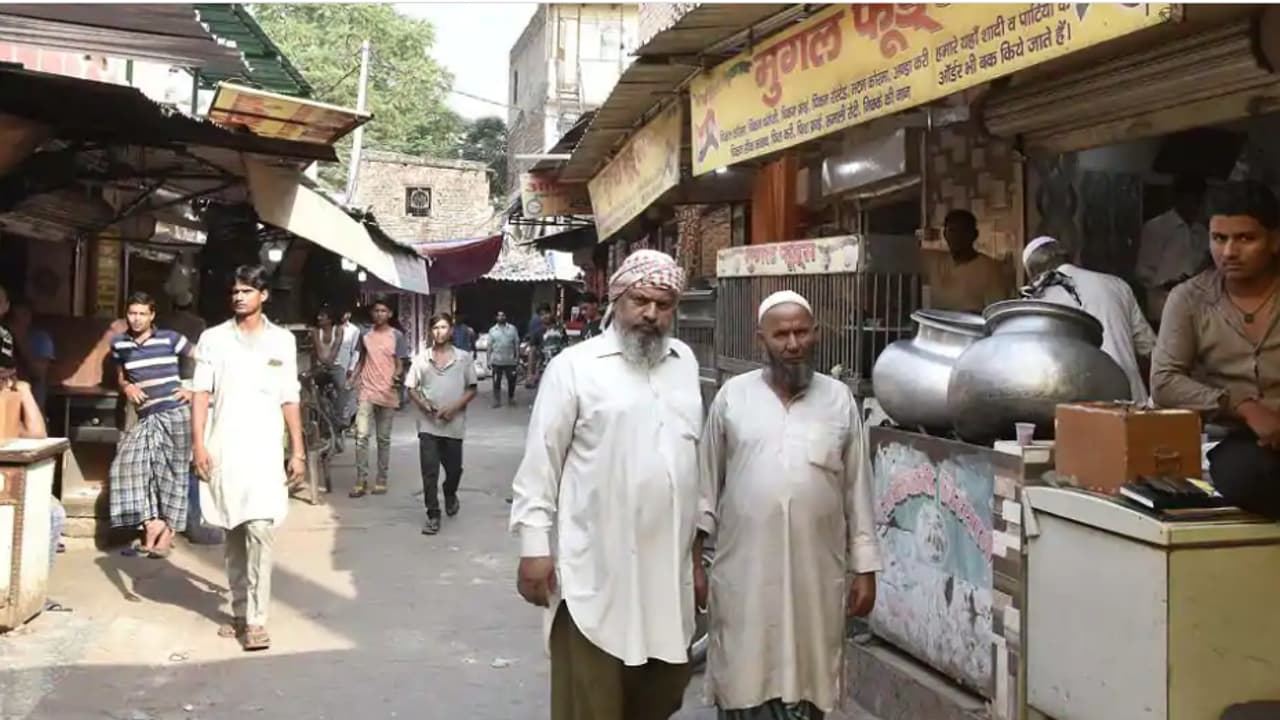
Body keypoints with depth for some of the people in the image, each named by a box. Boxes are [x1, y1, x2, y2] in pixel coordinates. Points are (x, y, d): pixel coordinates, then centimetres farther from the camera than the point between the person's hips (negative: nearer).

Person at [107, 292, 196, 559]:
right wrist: (127, 387, 1)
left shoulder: (169, 338, -1)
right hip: (146, 416, 4)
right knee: (130, 463, -10)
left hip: (175, 412, -4)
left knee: (172, 471, 0)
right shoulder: (119, 344, 9)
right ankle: (151, 522, -2)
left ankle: (168, 532, 6)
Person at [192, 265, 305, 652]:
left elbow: (289, 400, 7)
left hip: (264, 450, -1)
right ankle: (240, 612, 21)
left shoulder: (283, 340, 6)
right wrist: (198, 444, -7)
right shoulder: (213, 338, 5)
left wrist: (298, 451, 4)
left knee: (260, 532, -11)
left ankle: (256, 620, -8)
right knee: (233, 535, 10)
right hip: (223, 449, 1)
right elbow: (202, 395, 2)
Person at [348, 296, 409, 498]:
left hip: (388, 394, -2)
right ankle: (361, 481, -3)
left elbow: (400, 364, -4)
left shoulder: (397, 336, -2)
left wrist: (397, 377, -25)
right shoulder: (365, 335, 8)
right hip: (367, 392, 2)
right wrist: (353, 378, 3)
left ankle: (381, 480, 16)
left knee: (384, 439, 7)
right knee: (361, 436, -8)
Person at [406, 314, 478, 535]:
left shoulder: (464, 358, 0)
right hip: (428, 424, 0)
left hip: (454, 424, 0)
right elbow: (411, 388, 7)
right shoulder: (421, 358, 3)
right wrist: (422, 404, -13)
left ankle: (450, 495, 44)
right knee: (429, 472, -4)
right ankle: (433, 516, 4)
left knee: (454, 468, 12)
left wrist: (455, 407, -13)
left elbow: (472, 389, 2)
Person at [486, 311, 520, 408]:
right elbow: (489, 346, 7)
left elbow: (517, 343, 4)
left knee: (512, 381, 7)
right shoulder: (492, 330, 6)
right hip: (496, 361, 0)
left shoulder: (512, 328, 4)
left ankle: (511, 398, 24)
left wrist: (517, 356, -1)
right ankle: (497, 400, 9)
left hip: (510, 361, 0)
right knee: (496, 382, 2)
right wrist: (489, 361, 4)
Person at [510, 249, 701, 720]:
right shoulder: (575, 366, -6)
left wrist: (699, 530, 15)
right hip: (596, 568, -5)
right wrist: (534, 546, -10)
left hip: (667, 565, 5)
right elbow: (541, 461, -6)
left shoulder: (685, 362, 10)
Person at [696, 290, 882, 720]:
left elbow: (857, 491, 6)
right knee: (743, 684, 6)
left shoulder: (839, 400, 4)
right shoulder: (732, 397, 1)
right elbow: (706, 482, 4)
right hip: (743, 574, -1)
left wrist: (865, 569, 4)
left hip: (816, 576, 1)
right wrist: (694, 557, 2)